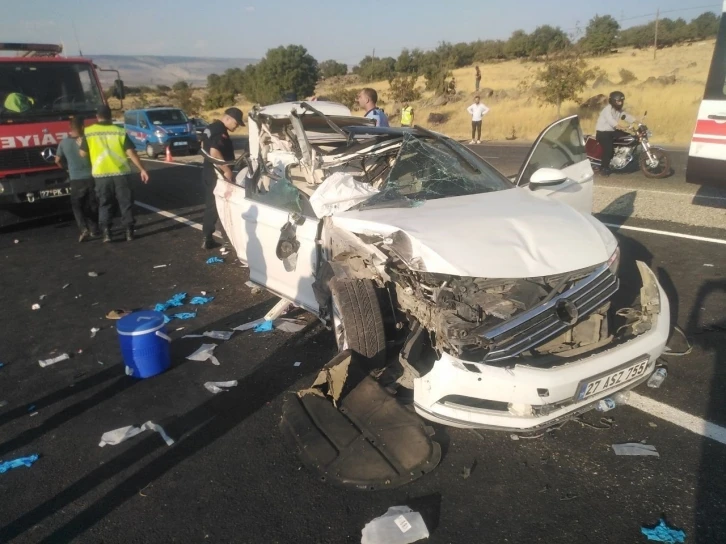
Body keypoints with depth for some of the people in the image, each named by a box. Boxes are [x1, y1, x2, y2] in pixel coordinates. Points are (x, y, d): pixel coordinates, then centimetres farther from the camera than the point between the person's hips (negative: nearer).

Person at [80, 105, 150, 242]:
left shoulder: (88, 132, 2)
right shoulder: (120, 131, 0)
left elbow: (83, 154, 5)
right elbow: (131, 152, -6)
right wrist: (142, 170, -3)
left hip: (101, 174, 1)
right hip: (121, 172, 0)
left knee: (104, 203, 11)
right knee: (126, 202, 9)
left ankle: (106, 232, 3)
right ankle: (129, 231, 9)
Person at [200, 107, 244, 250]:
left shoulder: (211, 127, 14)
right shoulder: (220, 131, -19)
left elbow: (204, 147, 26)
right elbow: (214, 153, -30)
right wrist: (227, 170, -24)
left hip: (209, 172, 10)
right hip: (217, 175, -10)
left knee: (211, 205, 13)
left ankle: (207, 239, 17)